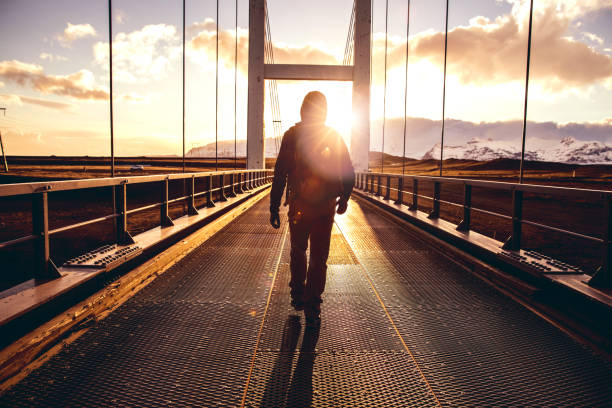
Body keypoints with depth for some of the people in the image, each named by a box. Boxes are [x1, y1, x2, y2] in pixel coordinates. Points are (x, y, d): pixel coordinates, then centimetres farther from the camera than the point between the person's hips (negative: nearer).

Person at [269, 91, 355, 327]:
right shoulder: (335, 137, 3)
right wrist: (344, 199, 19)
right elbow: (348, 173, 5)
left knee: (298, 250, 22)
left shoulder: (292, 135, -3)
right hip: (326, 207, 1)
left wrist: (274, 206, -4)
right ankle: (312, 309, 9)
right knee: (319, 257, 8)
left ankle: (298, 295, 26)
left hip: (299, 205, -1)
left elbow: (280, 173, -7)